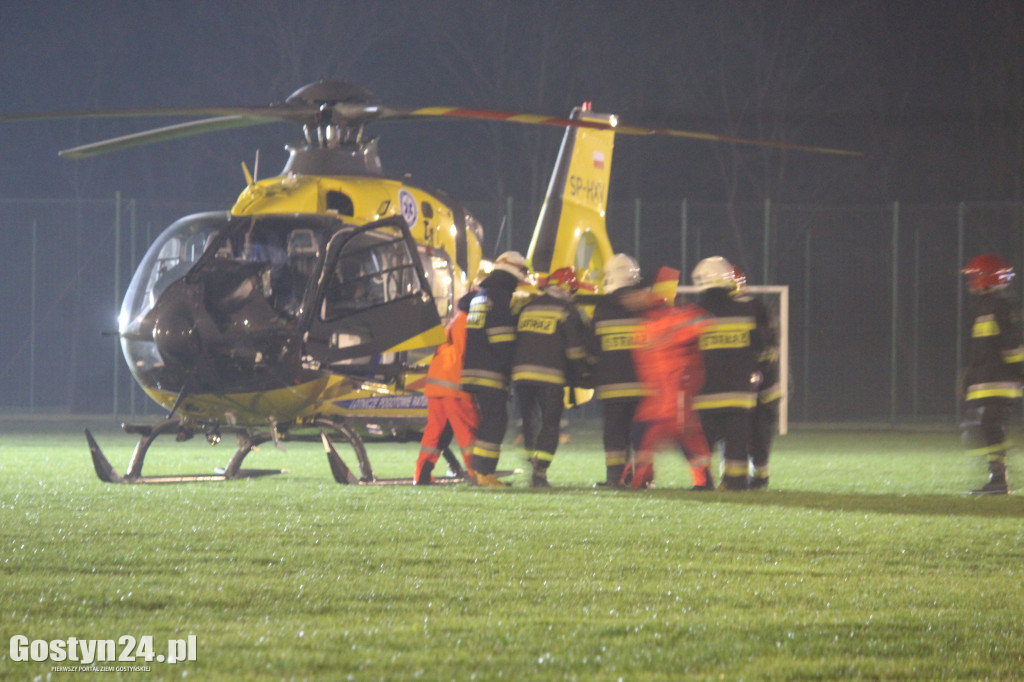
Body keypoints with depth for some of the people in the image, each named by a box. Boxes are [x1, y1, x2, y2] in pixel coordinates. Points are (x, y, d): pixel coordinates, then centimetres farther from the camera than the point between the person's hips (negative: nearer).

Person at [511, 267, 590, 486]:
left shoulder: (527, 308, 17)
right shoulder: (566, 311, 0)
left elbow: (515, 341, 21)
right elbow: (575, 347, -3)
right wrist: (579, 376, 8)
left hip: (522, 373, 5)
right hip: (550, 376, -5)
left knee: (530, 421, 18)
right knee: (550, 424, 0)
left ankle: (534, 465, 17)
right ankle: (540, 471, -10)